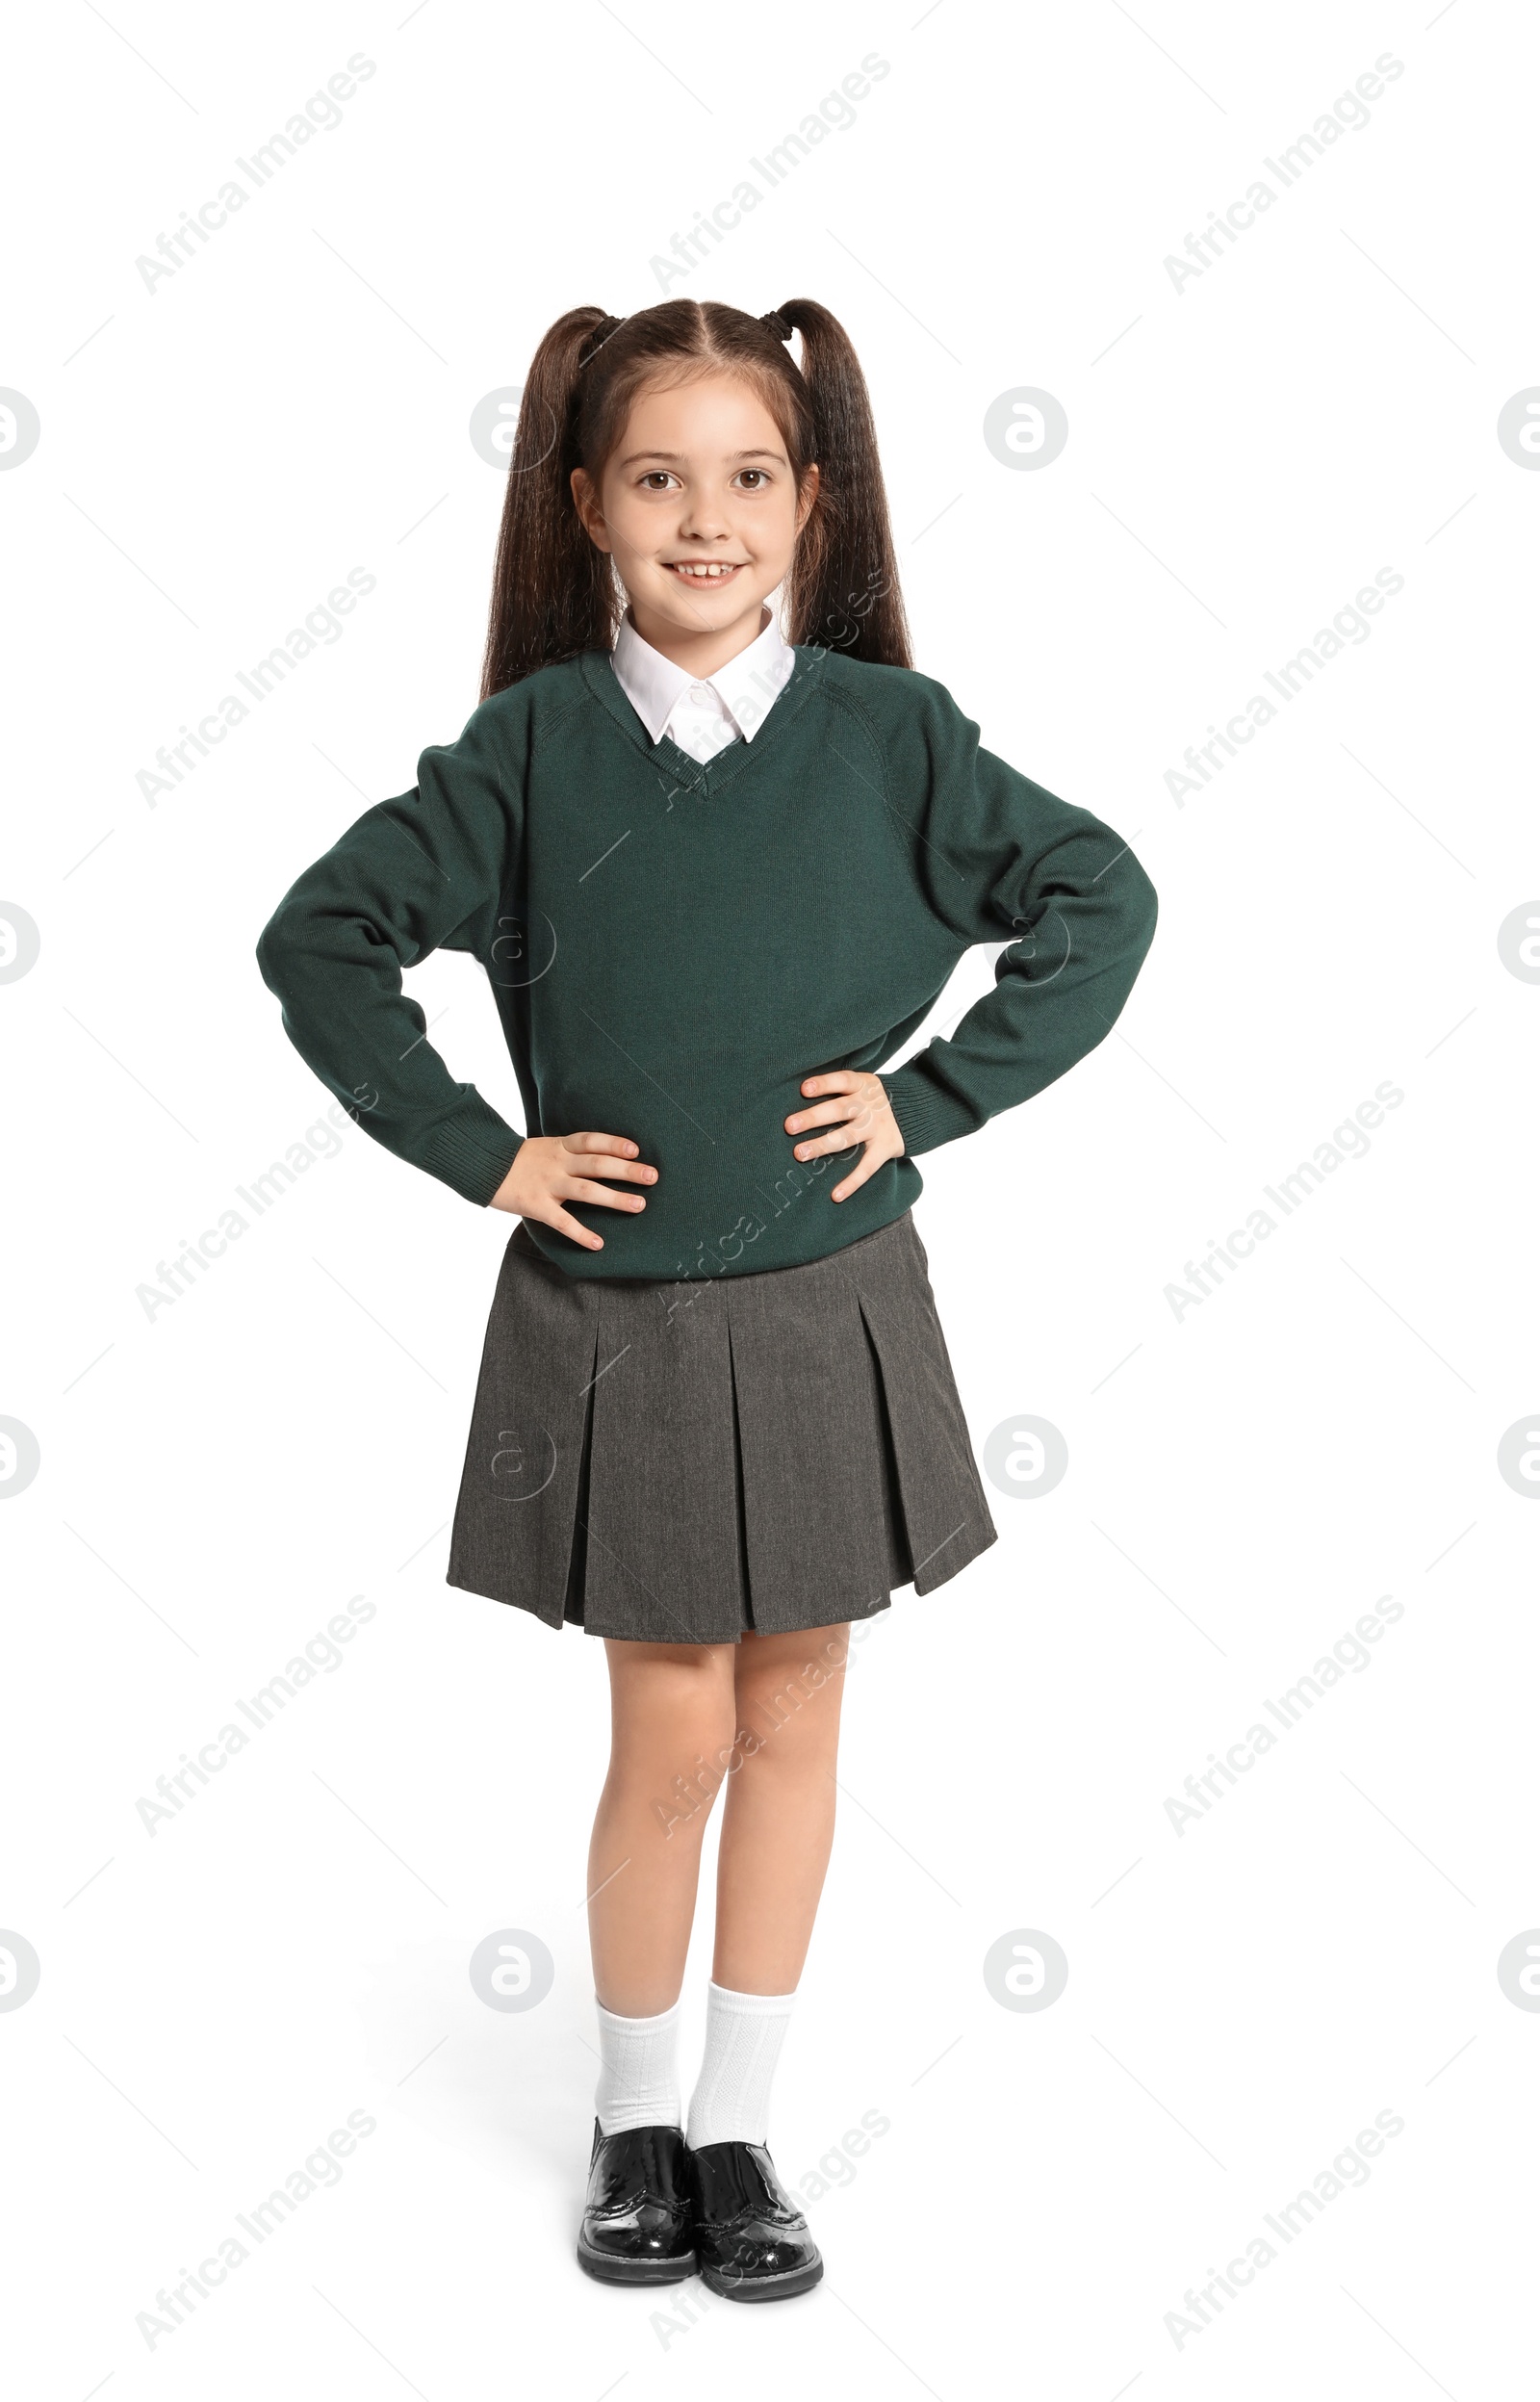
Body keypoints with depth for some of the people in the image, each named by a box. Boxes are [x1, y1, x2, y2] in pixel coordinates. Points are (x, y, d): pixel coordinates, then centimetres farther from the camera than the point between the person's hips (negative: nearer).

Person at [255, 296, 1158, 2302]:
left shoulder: (886, 733, -3)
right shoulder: (533, 744, -4)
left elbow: (1104, 898, 2)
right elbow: (321, 938, 0)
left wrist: (933, 1093, -5)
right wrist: (478, 1152, -5)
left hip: (828, 1310, 1)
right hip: (615, 1322, -1)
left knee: (793, 1720, 11)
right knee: (671, 1737, 5)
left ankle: (737, 2131, 28)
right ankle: (633, 2121, 29)